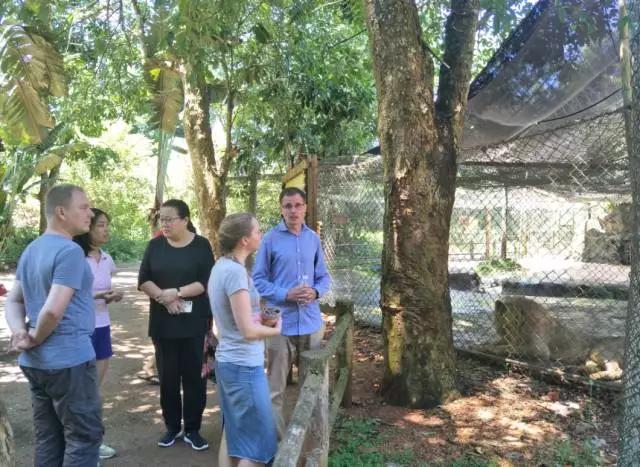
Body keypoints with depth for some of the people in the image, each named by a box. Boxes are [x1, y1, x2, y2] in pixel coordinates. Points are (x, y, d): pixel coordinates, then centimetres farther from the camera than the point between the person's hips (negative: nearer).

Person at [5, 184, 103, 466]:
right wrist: (35, 338, -9)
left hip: (34, 361, 9)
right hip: (68, 361, -9)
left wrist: (19, 331, -1)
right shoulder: (69, 251, -18)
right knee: (84, 436, 2)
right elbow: (54, 310, -25)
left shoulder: (31, 250, 12)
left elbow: (14, 300, 15)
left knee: (48, 438, 16)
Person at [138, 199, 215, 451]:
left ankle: (193, 429, 14)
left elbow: (207, 281, -9)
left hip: (194, 322, -2)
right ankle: (172, 426, 23)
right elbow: (143, 280, 1)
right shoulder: (155, 245, 5)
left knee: (193, 374, 2)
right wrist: (164, 297, -15)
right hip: (163, 322, 3)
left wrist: (177, 292, -18)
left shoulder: (201, 245, -3)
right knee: (167, 375, 8)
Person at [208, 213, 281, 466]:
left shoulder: (221, 266, 6)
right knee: (256, 441, 3)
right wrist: (275, 329, -5)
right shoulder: (235, 271, -22)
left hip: (227, 361, 9)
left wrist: (261, 319, 5)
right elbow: (248, 330, -22)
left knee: (233, 434, 18)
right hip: (244, 366, -9)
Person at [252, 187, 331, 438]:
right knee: (275, 389, 3)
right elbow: (258, 280, -5)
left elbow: (324, 277, 11)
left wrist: (316, 292, -10)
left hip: (311, 322, 4)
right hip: (281, 323, -4)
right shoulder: (271, 239, -5)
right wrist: (286, 295, -18)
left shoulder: (314, 238, 7)